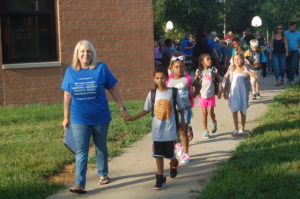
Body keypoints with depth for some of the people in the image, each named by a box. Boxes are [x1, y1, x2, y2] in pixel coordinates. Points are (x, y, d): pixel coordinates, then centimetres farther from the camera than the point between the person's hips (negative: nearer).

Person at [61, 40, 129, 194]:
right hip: (79, 120, 0)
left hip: (100, 118, 0)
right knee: (81, 152, -4)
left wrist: (122, 108, -2)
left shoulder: (101, 68, -7)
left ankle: (103, 174, 37)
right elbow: (67, 96, 5)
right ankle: (80, 184, -5)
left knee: (101, 148, 17)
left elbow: (114, 90, -2)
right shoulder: (70, 71, -1)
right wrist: (66, 118, 7)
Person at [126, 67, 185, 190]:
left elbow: (181, 108, 5)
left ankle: (173, 164, 42)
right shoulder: (152, 94, -2)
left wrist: (182, 121, 8)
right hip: (157, 130, 1)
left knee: (170, 153, 7)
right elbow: (146, 110, 2)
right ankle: (160, 178, 11)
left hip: (170, 129, -1)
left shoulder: (173, 92, -6)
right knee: (158, 154, 3)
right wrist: (133, 118, -7)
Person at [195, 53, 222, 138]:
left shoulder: (213, 70, -4)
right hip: (202, 95, 1)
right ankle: (205, 131, 13)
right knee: (204, 113, 5)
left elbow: (219, 80, 3)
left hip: (211, 95, -1)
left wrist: (220, 91, -3)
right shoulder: (199, 71, -3)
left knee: (210, 112, -5)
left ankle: (214, 122, 28)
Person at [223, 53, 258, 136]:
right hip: (233, 93, 1)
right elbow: (227, 81, 8)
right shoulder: (231, 70, 0)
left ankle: (242, 129, 22)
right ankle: (236, 129, 6)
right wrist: (225, 92, 7)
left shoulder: (245, 70, -5)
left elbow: (256, 76, -16)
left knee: (242, 111, 8)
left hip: (242, 93, -1)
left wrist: (247, 71, -22)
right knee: (234, 111, -3)